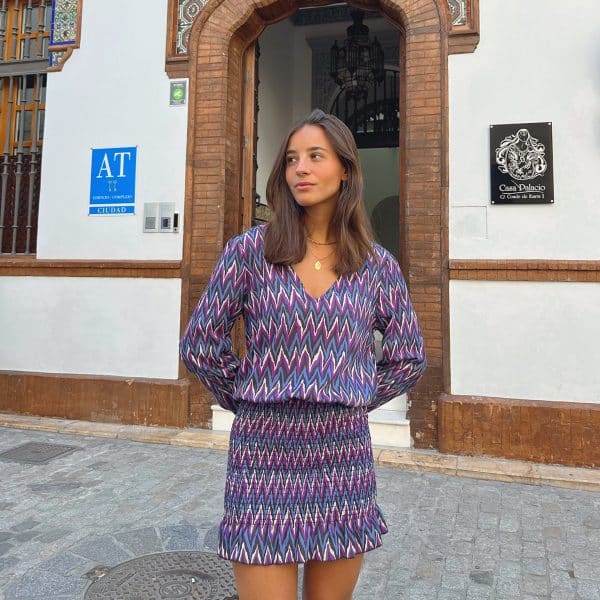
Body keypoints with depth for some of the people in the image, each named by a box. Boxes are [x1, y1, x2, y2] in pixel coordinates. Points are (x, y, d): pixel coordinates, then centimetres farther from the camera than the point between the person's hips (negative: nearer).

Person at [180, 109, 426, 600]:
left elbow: (410, 359, 11)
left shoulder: (378, 264, 1)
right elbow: (200, 345, 2)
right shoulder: (249, 250, -4)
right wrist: (248, 400, 5)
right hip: (264, 453, -2)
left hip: (344, 458, 2)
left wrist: (352, 400, 8)